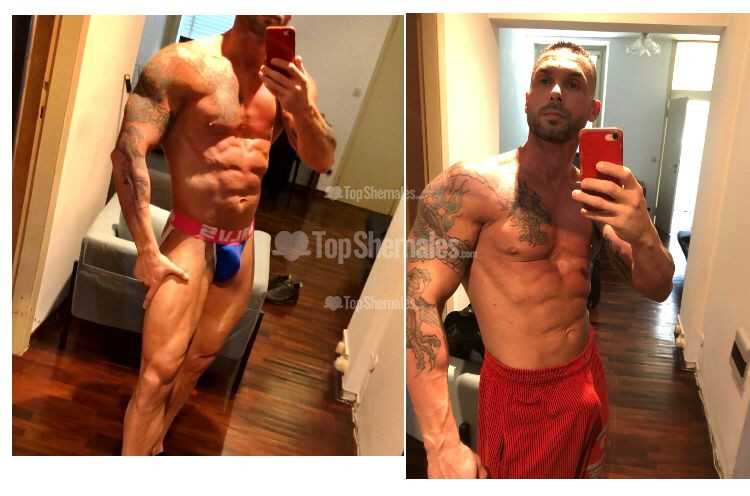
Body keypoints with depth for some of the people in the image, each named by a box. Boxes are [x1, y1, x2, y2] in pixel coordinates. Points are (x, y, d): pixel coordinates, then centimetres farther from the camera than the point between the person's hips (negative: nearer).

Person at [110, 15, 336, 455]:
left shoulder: (290, 75, 2)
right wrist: (147, 249, -18)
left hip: (243, 245, 5)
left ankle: (155, 449, 37)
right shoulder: (184, 63, -12)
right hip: (190, 239, -5)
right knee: (159, 372, -7)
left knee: (199, 361, 16)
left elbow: (323, 161, -4)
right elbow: (129, 150, -16)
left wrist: (303, 108, -25)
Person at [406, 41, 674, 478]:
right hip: (520, 396, -6)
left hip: (590, 374, 6)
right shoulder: (471, 185, -17)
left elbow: (657, 290, 2)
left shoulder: (595, 196, 1)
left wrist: (644, 235, -23)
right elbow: (419, 302, -22)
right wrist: (443, 445, -30)